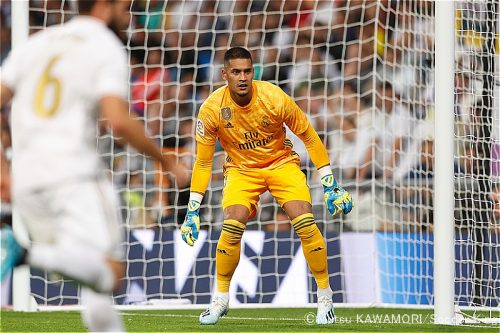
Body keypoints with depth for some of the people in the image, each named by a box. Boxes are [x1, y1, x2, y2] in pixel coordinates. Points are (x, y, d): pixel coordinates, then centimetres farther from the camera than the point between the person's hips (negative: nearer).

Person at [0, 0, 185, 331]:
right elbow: (118, 121, -14)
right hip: (75, 177, -7)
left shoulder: (35, 43, 18)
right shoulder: (107, 47, 0)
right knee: (109, 274, -14)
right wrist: (166, 161, -3)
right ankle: (28, 254, -33)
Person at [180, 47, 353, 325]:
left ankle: (325, 297, -1)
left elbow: (309, 137, -10)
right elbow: (203, 162, -8)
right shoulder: (212, 109, -19)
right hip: (241, 169, 1)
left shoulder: (275, 98, -23)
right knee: (232, 227, -23)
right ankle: (220, 299, -2)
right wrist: (193, 211, -9)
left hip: (282, 164, -1)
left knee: (305, 224, -20)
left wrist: (330, 185, -9)